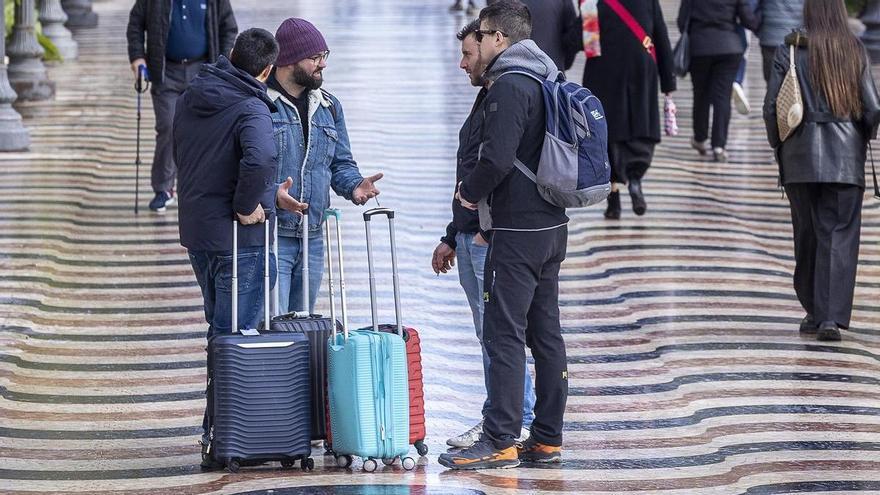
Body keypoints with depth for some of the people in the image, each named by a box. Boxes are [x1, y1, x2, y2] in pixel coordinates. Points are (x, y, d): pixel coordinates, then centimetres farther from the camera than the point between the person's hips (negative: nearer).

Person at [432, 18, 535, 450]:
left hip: (494, 242, -10)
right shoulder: (486, 102, 18)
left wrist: (489, 229, -21)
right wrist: (452, 237, 24)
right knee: (489, 334, 13)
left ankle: (517, 424, 0)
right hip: (472, 240, 10)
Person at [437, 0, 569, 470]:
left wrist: (470, 191, -4)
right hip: (552, 225, 9)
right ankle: (546, 439, 14)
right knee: (545, 333, 11)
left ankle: (500, 441, -6)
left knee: (503, 334, -7)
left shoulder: (508, 86, -15)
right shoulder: (546, 81, 15)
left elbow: (497, 159, -23)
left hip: (517, 232, -9)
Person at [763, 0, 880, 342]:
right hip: (845, 158, -1)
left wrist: (778, 146, 11)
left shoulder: (790, 51, -2)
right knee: (841, 236, -2)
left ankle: (814, 314, 17)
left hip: (801, 155, 1)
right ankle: (831, 318, -12)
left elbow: (771, 106, -4)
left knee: (808, 235, 11)